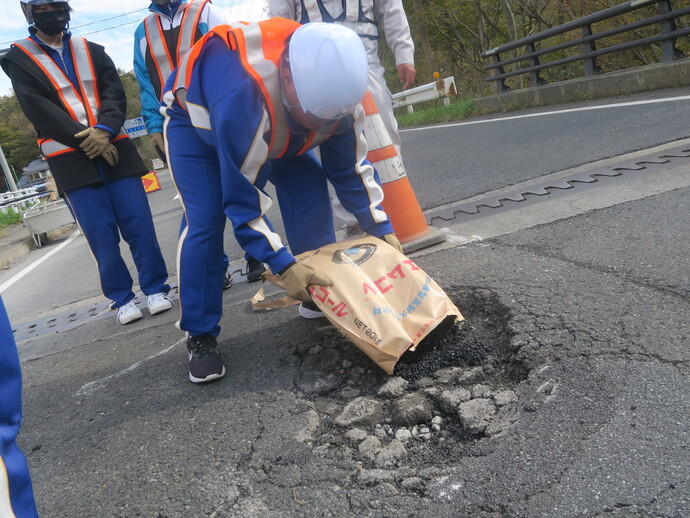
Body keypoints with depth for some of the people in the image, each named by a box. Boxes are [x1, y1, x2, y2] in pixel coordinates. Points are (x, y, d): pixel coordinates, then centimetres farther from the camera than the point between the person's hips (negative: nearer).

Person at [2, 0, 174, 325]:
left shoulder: (91, 51, 16)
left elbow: (115, 93, 4)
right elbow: (38, 109, -6)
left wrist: (104, 131, -15)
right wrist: (86, 140, -15)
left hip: (113, 148, 3)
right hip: (71, 160, -2)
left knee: (139, 223, -1)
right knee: (101, 234, -2)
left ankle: (156, 289, 10)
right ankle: (122, 299, 10)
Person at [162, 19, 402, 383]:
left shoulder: (334, 90, -27)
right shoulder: (242, 95, -46)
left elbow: (350, 169, -13)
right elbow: (240, 197, -38)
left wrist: (381, 230, -15)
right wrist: (283, 266, -37)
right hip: (196, 118, -5)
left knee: (308, 186, -12)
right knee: (204, 222, -18)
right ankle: (200, 337, -3)